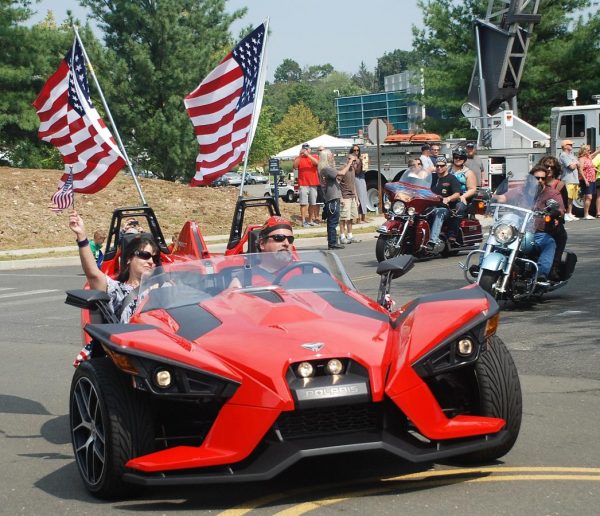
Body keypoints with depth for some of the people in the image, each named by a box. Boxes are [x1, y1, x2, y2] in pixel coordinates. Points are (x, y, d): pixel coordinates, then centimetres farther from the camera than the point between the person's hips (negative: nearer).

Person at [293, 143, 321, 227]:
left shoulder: (314, 157, 9)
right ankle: (303, 221, -9)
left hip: (313, 184, 2)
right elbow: (295, 166, -10)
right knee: (303, 203, -8)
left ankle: (310, 220, 18)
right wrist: (300, 155, -20)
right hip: (303, 184, -2)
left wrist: (308, 155, -22)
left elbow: (316, 162, -13)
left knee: (312, 204, 8)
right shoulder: (299, 158, 7)